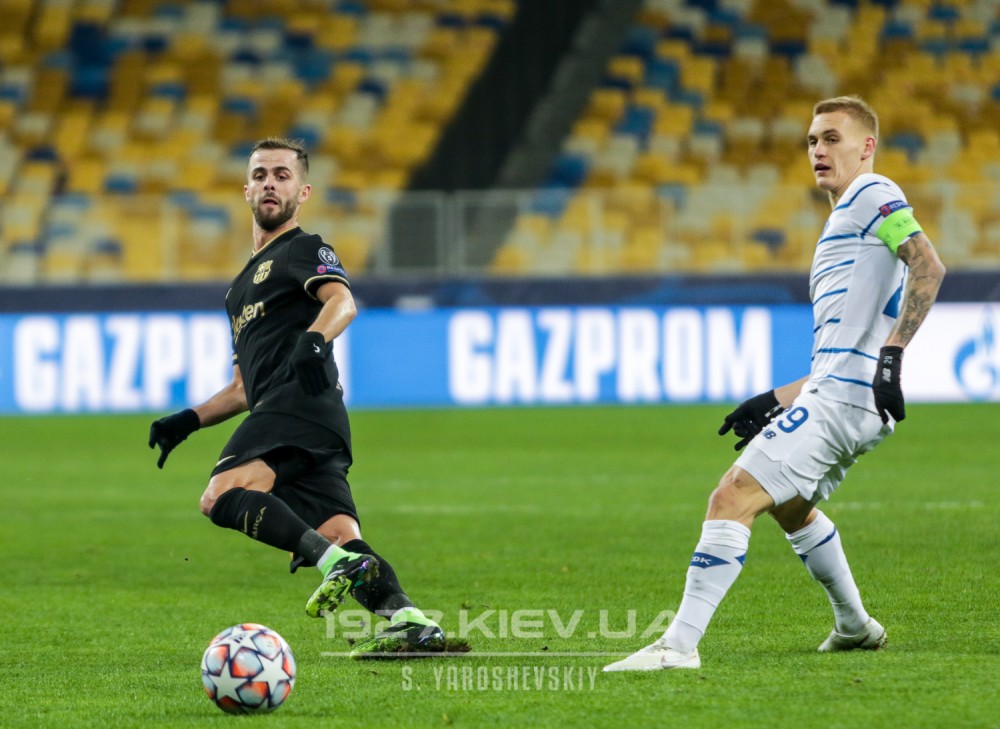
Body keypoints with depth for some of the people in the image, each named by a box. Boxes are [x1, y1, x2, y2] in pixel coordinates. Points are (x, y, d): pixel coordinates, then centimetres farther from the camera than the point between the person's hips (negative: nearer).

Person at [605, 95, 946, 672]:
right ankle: (855, 626, 43)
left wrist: (892, 353, -29)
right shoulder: (846, 218, 26)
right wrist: (776, 402, 23)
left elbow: (929, 266, -21)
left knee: (732, 499, -18)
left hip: (842, 399, -11)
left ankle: (680, 644, -24)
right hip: (837, 393, 11)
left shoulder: (874, 196, -4)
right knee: (790, 505, 33)